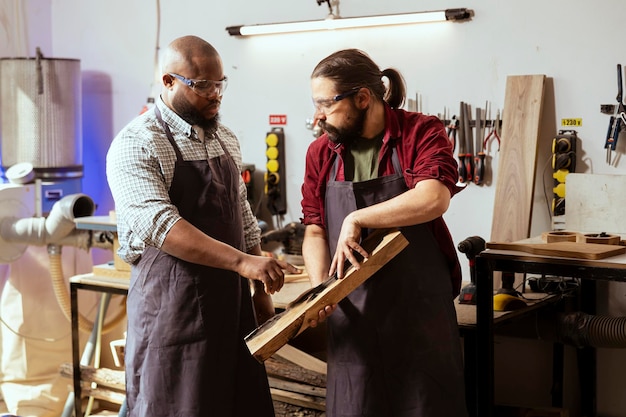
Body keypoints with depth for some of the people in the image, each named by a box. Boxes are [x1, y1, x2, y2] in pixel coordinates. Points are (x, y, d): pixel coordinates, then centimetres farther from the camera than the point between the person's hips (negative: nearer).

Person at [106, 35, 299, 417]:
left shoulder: (226, 139, 12)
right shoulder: (136, 145, -11)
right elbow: (160, 225, -24)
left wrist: (261, 290, 14)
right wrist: (242, 261, -32)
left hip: (232, 300, 7)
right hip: (173, 304, -6)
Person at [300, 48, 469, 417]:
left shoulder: (421, 133, -6)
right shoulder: (321, 153, 6)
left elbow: (434, 198, -24)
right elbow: (314, 231, 8)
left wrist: (357, 219, -20)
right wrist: (320, 290, -8)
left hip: (420, 307, -3)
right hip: (352, 313, 3)